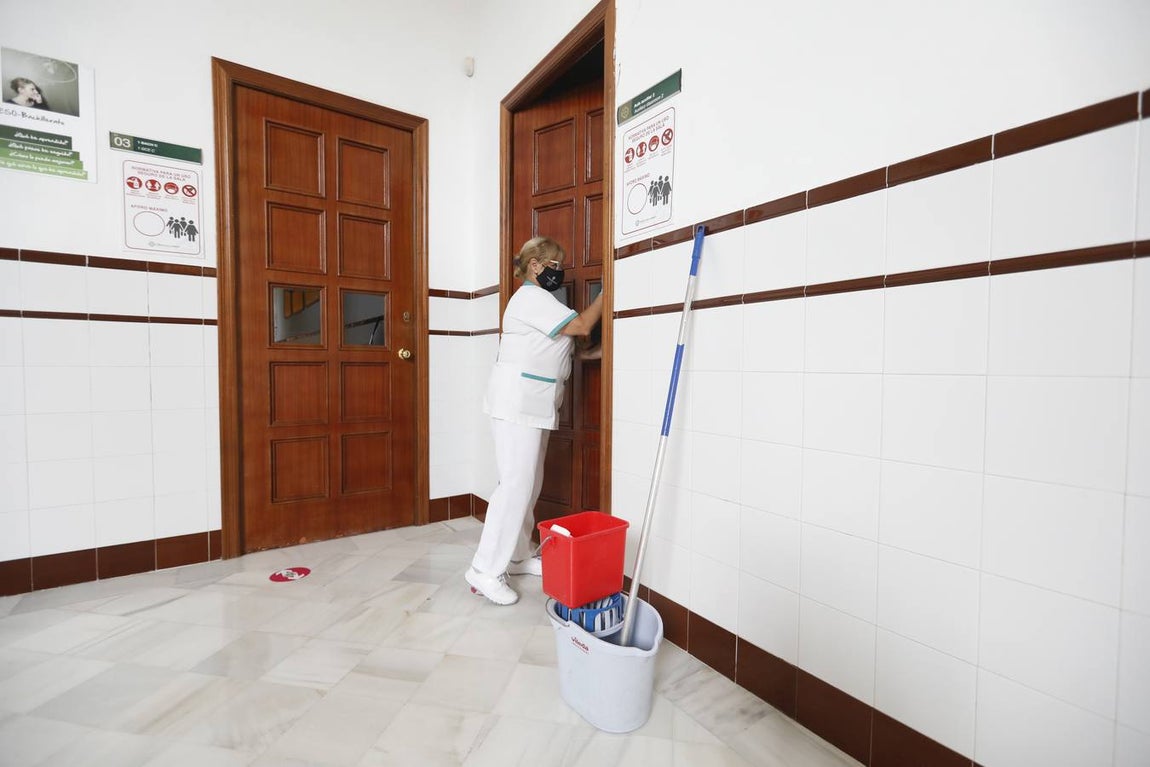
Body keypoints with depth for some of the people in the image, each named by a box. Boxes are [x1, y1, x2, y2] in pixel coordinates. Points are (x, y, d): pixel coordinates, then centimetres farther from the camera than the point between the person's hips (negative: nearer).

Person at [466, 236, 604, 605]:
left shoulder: (539, 299, 23)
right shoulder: (531, 297, -10)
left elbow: (553, 352, 20)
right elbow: (582, 325, -15)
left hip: (534, 405, 10)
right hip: (516, 404, -10)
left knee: (529, 482, 11)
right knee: (516, 483, -11)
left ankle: (516, 556, 21)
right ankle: (486, 569, -3)